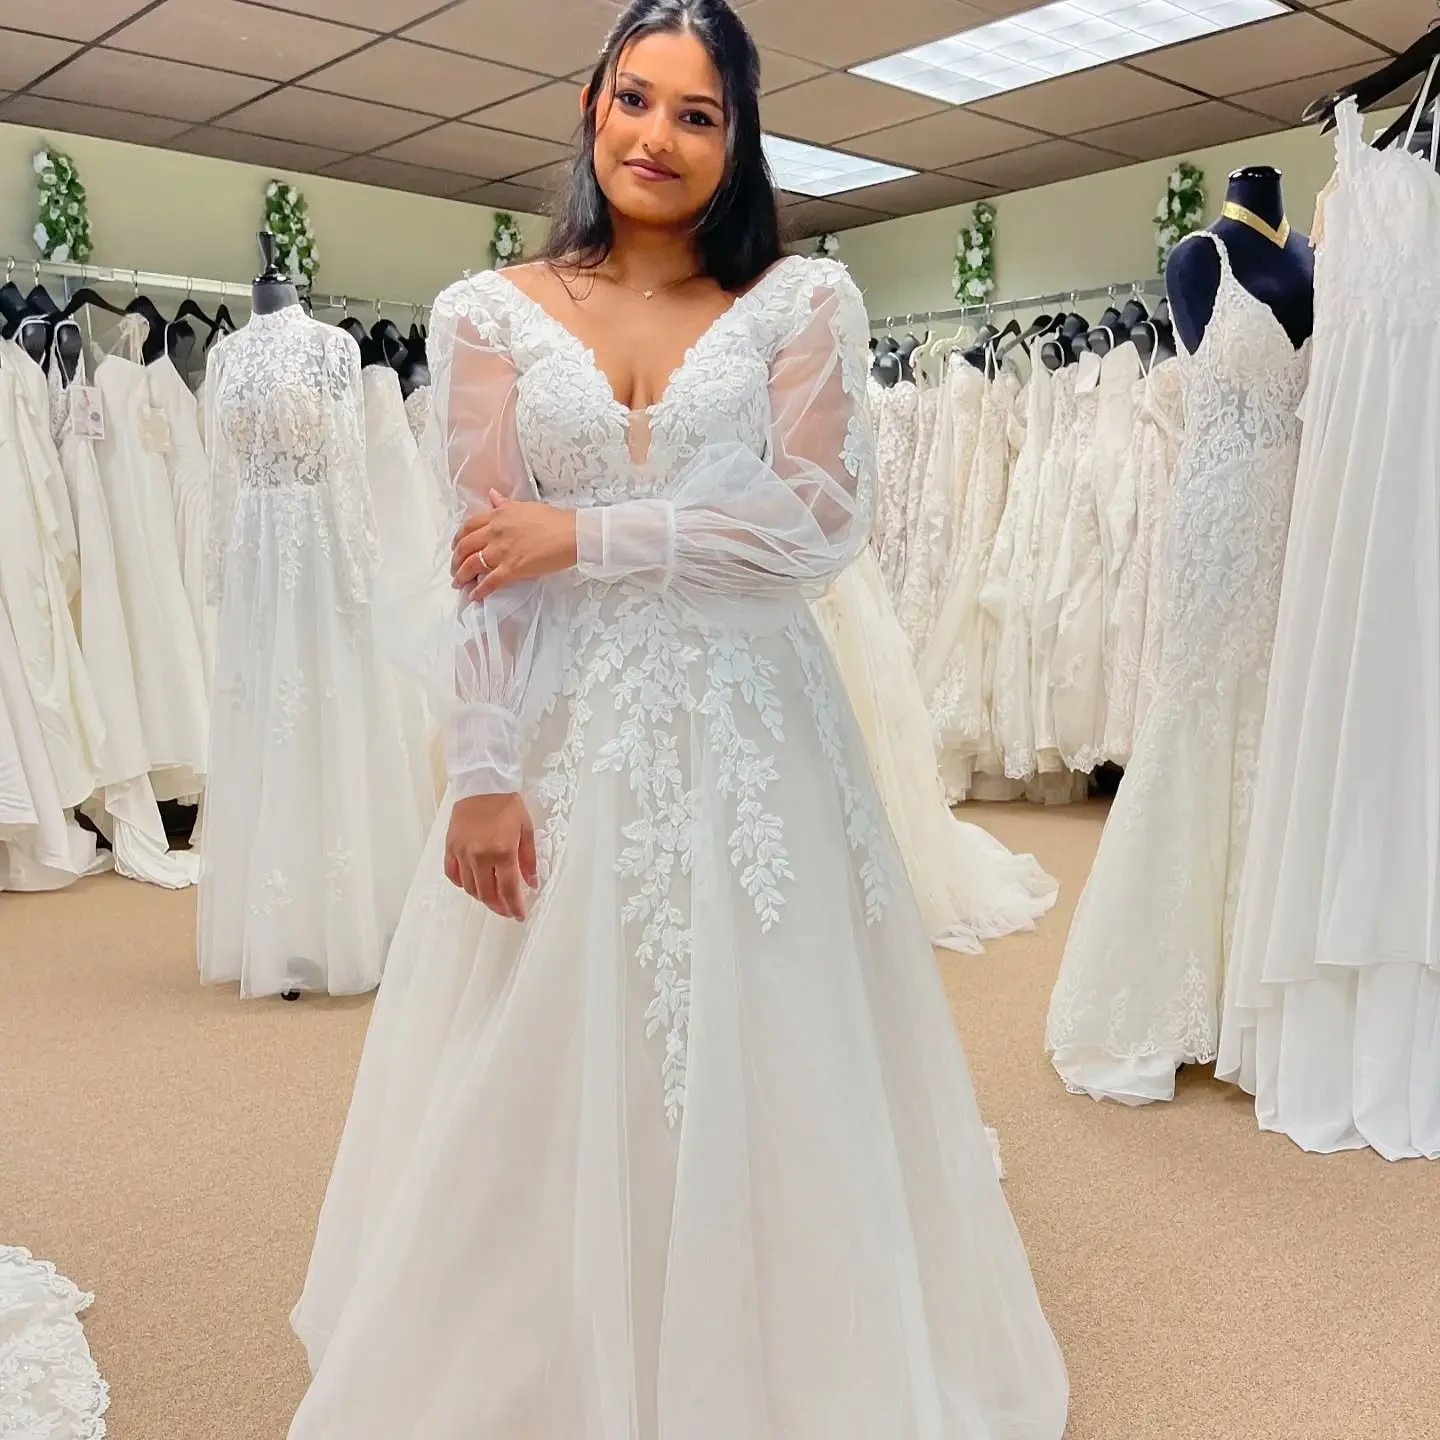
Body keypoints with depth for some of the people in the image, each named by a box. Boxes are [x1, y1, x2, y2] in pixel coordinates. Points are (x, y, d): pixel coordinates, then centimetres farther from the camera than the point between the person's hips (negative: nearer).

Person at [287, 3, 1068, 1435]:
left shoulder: (803, 301, 4)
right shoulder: (493, 313, 6)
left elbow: (821, 520, -7)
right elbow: (485, 574, 1)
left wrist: (587, 533, -10)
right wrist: (481, 774, -7)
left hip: (746, 734, 0)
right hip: (564, 738, 1)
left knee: (755, 1073, 6)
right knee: (544, 1087, 7)